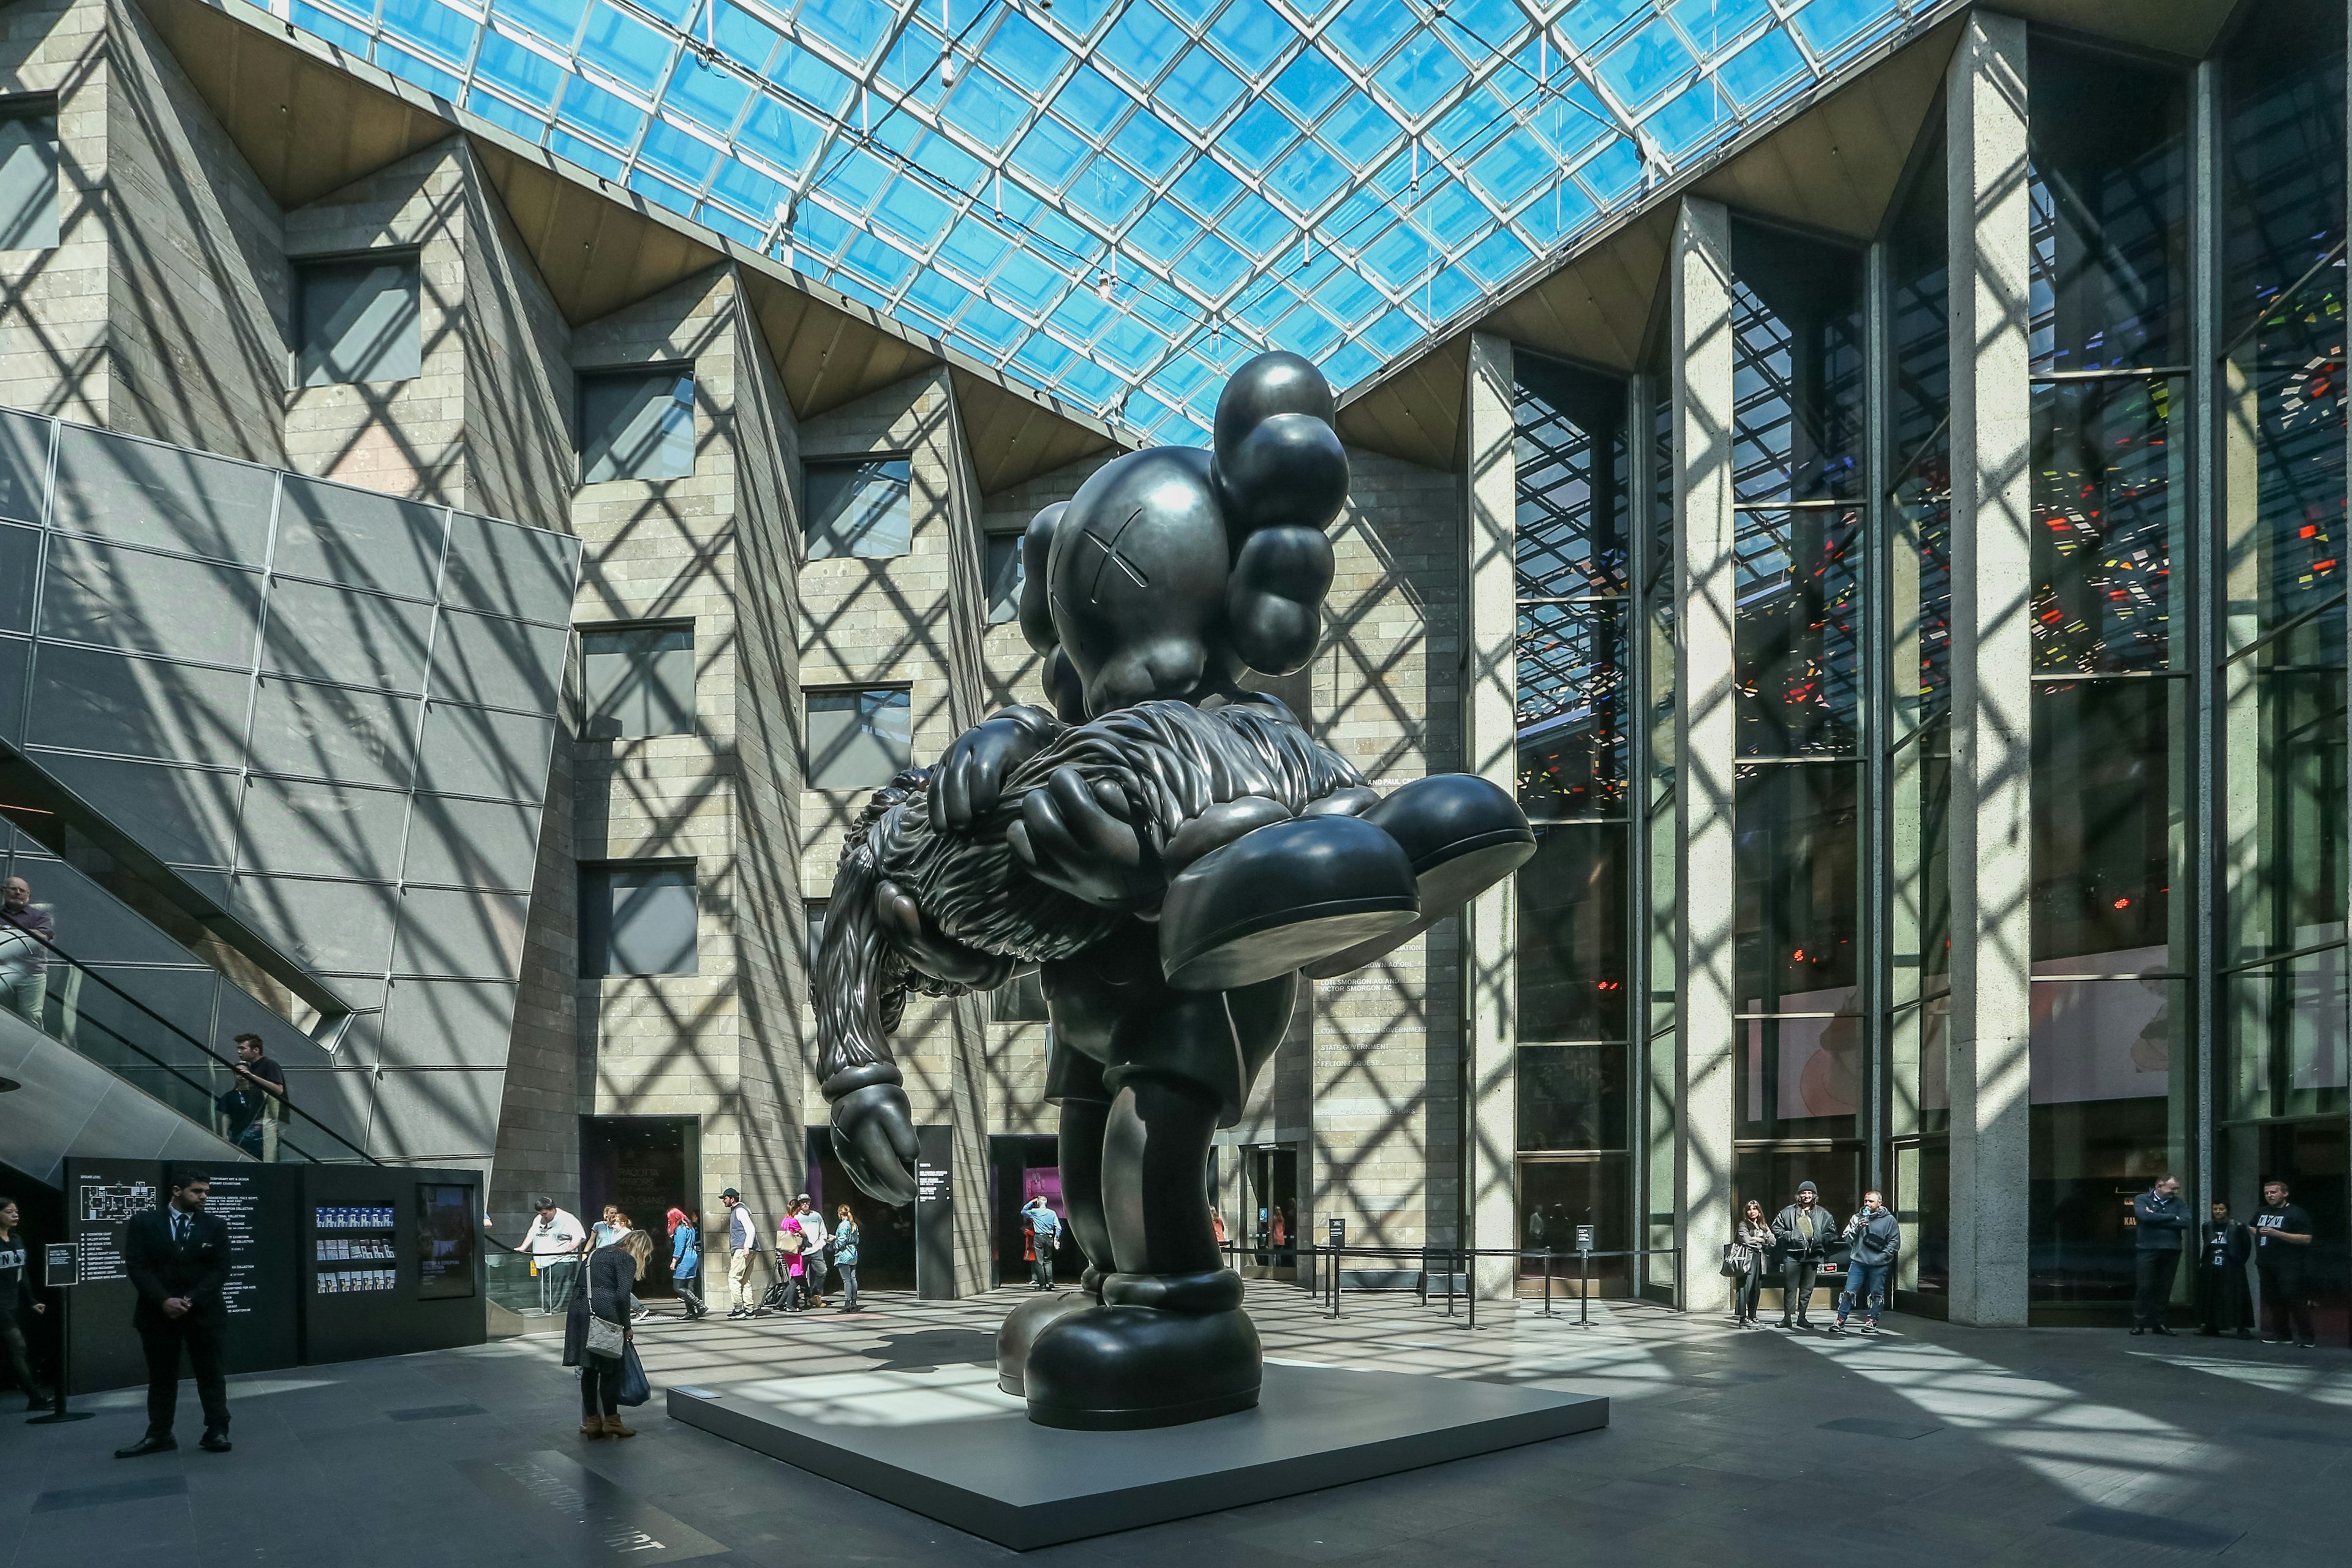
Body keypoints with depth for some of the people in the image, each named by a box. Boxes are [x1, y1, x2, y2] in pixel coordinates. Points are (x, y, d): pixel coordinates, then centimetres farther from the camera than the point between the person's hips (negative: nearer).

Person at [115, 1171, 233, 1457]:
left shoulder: (216, 1225, 3)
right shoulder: (144, 1222, 1)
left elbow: (220, 1269, -2)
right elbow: (136, 1266, -5)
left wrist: (192, 1300, -15)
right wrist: (164, 1300, -15)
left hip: (204, 1313, 0)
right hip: (158, 1313, 0)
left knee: (210, 1374, 3)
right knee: (161, 1376, 7)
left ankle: (217, 1432, 8)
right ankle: (159, 1435, 16)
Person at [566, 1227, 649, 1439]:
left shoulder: (597, 1254, 23)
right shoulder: (626, 1259, 0)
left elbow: (581, 1286, 21)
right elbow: (623, 1296, -10)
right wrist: (626, 1326, -1)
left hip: (580, 1310, 7)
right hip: (604, 1315, -7)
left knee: (588, 1369, 11)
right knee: (610, 1370, 3)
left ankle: (592, 1422, 16)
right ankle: (611, 1422, 8)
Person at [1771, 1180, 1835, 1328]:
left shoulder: (1823, 1214, 10)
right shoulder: (1788, 1212, 5)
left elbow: (1831, 1232, 12)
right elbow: (1777, 1229, 8)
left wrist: (1820, 1240, -5)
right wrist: (1790, 1237, -6)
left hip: (1813, 1255, 2)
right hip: (1792, 1255, -2)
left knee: (1807, 1289, 7)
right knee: (1790, 1288, -4)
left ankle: (1802, 1317, 16)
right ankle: (1787, 1317, -1)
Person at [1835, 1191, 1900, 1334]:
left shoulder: (1889, 1220, 3)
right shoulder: (1857, 1218, 10)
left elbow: (1895, 1242, 2)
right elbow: (1847, 1239, 7)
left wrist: (1883, 1255, -9)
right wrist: (1857, 1229, -11)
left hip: (1879, 1265, -1)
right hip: (1858, 1262, 2)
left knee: (1876, 1294, 5)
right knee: (1849, 1292, -3)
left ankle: (1872, 1322, 16)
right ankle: (1840, 1321, 1)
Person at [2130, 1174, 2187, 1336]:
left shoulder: (2177, 1202, 11)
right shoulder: (2142, 1200, 2)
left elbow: (2186, 1222, -5)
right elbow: (2145, 1216, -17)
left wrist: (2157, 1219, -10)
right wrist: (2172, 1218, -9)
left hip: (2171, 1251, 3)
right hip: (2148, 1251, -3)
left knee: (2164, 1289, 6)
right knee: (2145, 1288, -3)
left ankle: (2159, 1323, 15)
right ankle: (2139, 1324, 2)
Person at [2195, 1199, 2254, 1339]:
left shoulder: (2237, 1227, -7)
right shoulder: (2207, 1226, 7)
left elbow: (2247, 1245, 0)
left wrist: (2240, 1261, -1)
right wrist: (2203, 1261, 11)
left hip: (2231, 1269, -5)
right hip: (2210, 1269, 5)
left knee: (2236, 1298, -7)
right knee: (2210, 1297, 8)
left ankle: (2242, 1328, -4)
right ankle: (2211, 1326, 16)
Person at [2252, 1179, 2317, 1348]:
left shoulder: (2296, 1213, -5)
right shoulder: (2261, 1212, 17)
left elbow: (2306, 1239, -15)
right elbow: (2253, 1228, 37)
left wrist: (2277, 1234, -22)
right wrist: (2260, 1235, 14)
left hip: (2288, 1266, -7)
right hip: (2266, 1265, 7)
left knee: (2293, 1299, -11)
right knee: (2273, 1300, 8)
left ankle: (2307, 1336, -4)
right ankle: (2282, 1334, 16)